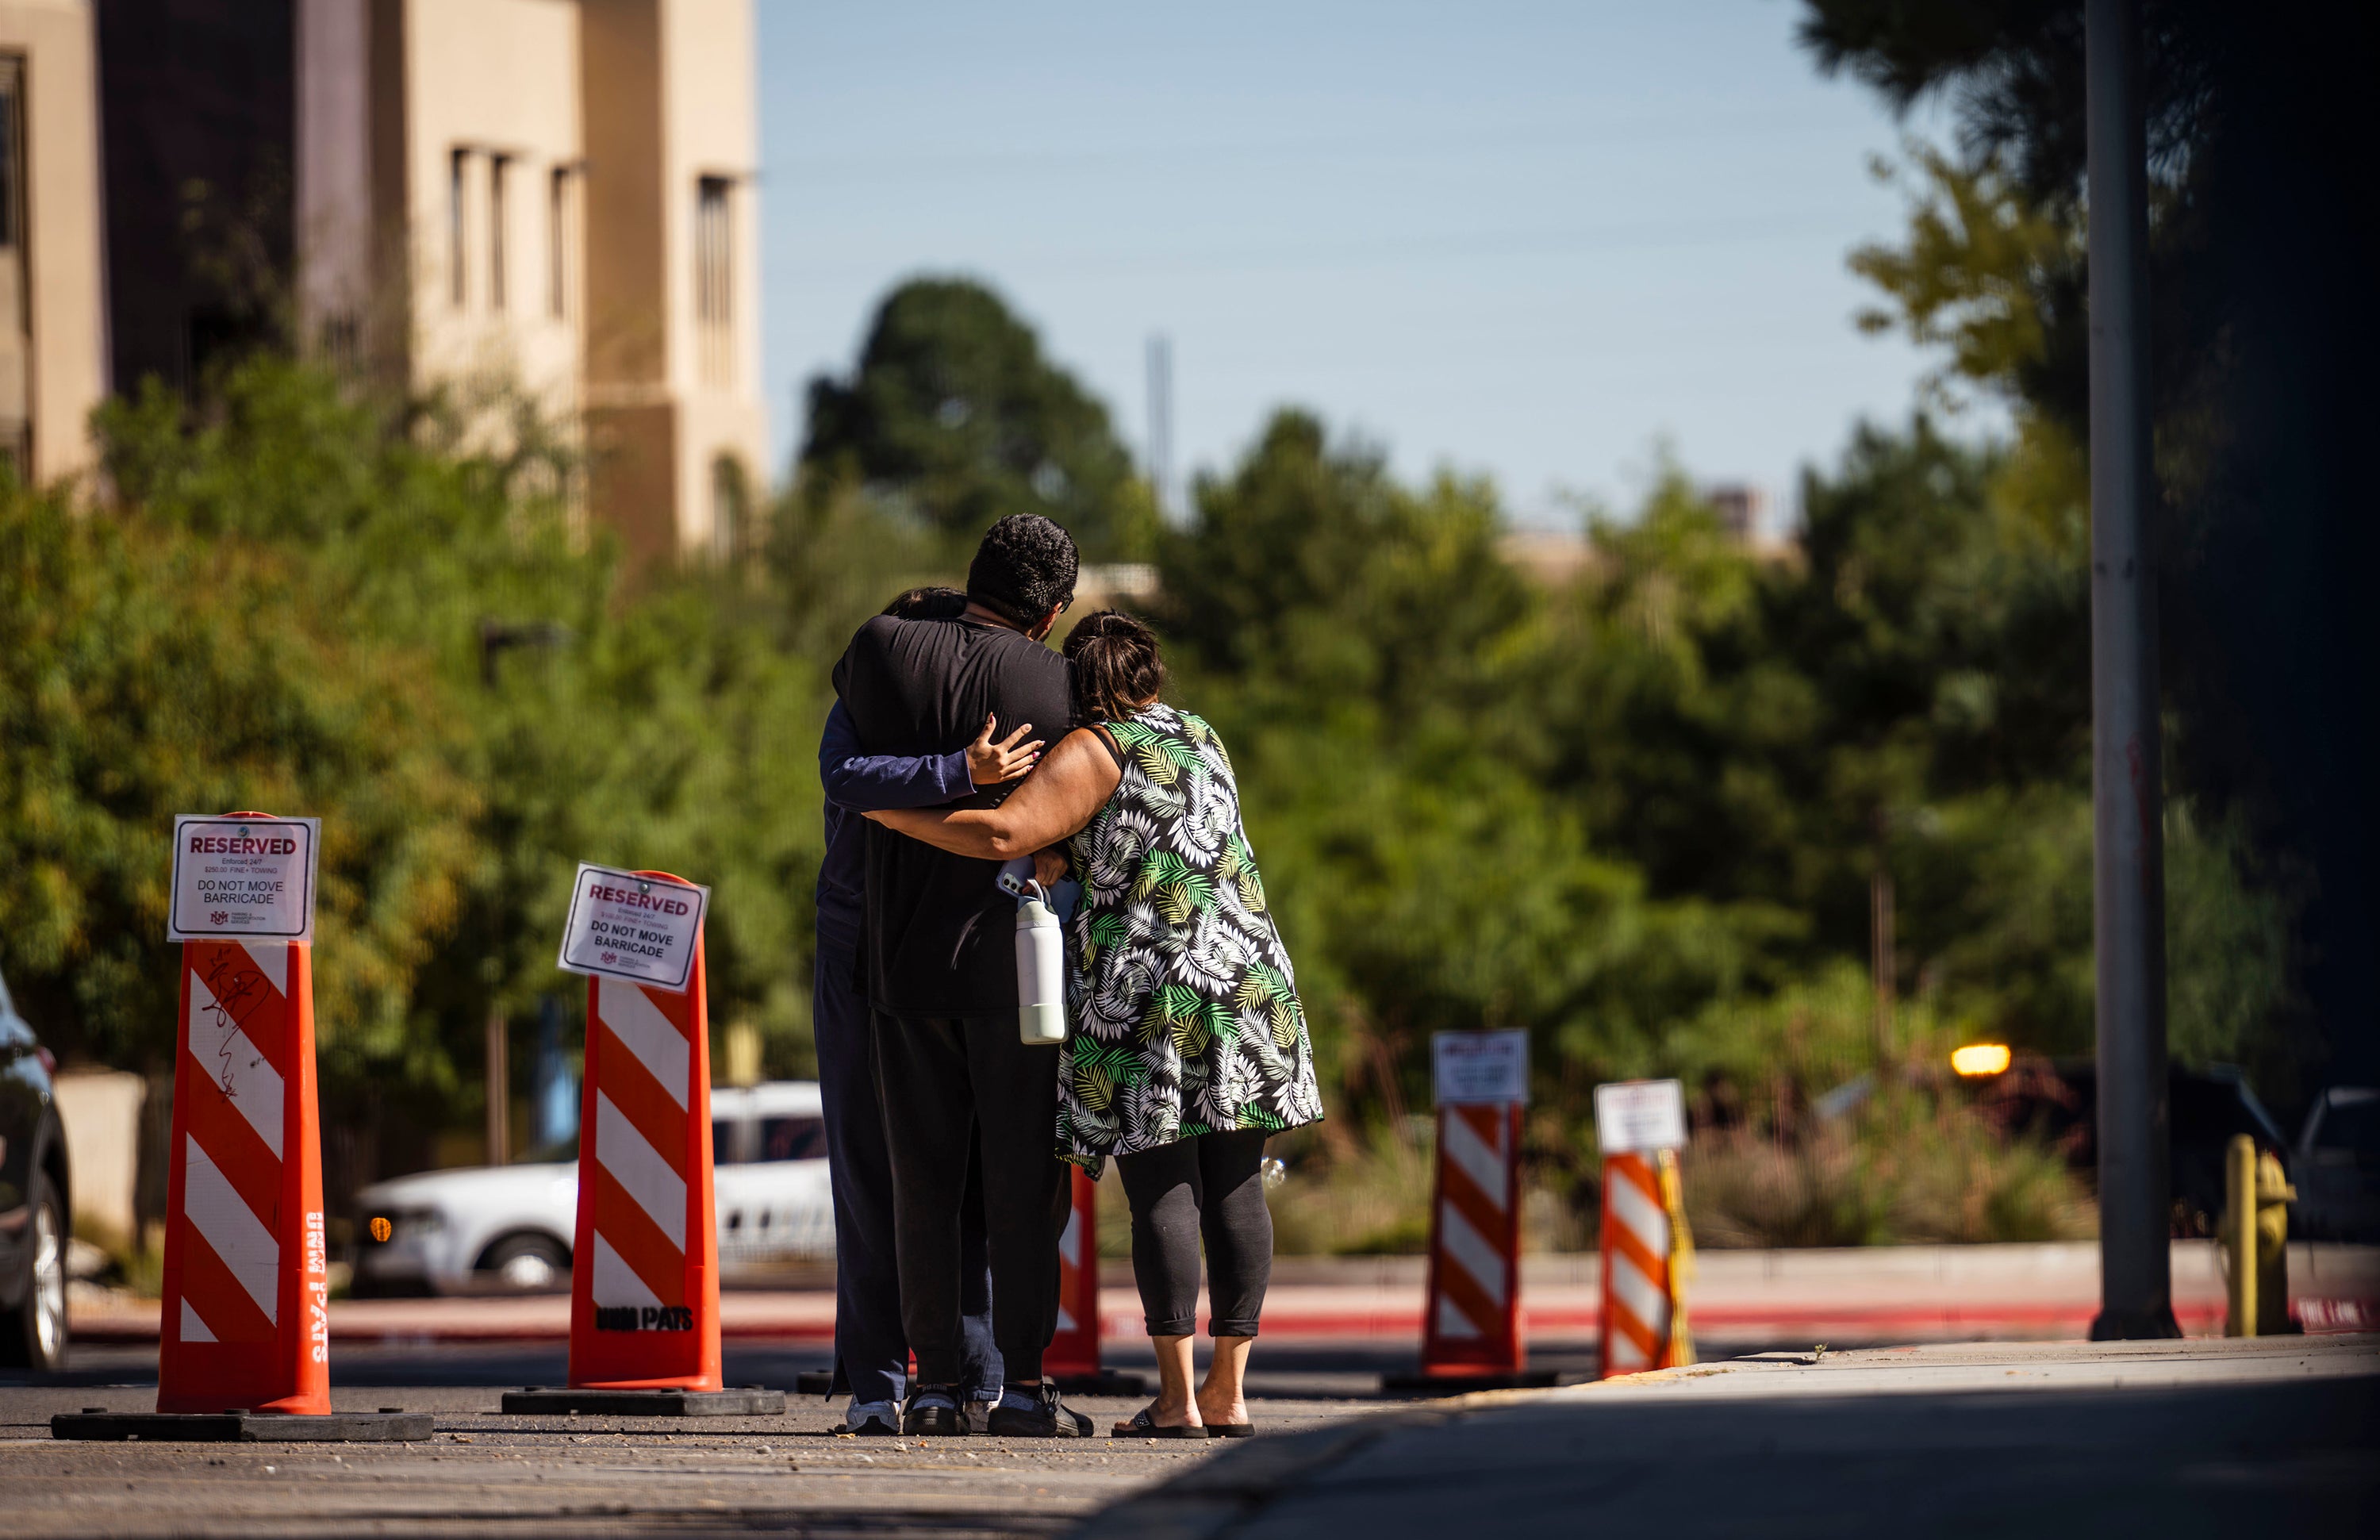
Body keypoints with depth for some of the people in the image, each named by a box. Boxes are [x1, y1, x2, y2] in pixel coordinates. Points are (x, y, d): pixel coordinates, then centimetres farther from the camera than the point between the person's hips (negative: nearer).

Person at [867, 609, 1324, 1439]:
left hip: (1144, 996, -6)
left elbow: (1002, 834, -17)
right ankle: (1229, 1392, 6)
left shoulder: (1094, 753, -4)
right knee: (1235, 1184, 5)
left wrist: (892, 812, -8)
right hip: (1246, 972, 6)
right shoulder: (1203, 742, 17)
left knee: (1161, 1189, -5)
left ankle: (1177, 1398, -8)